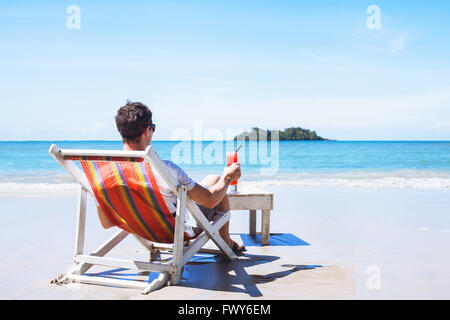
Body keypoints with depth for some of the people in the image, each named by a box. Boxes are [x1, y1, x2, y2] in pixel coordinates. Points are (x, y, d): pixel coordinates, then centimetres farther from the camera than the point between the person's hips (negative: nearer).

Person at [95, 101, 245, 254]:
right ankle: (226, 243, 33)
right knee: (215, 179, 19)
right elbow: (210, 200, -23)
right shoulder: (164, 169, -37)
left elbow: (106, 223, -7)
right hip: (184, 231, -5)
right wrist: (228, 177, -3)